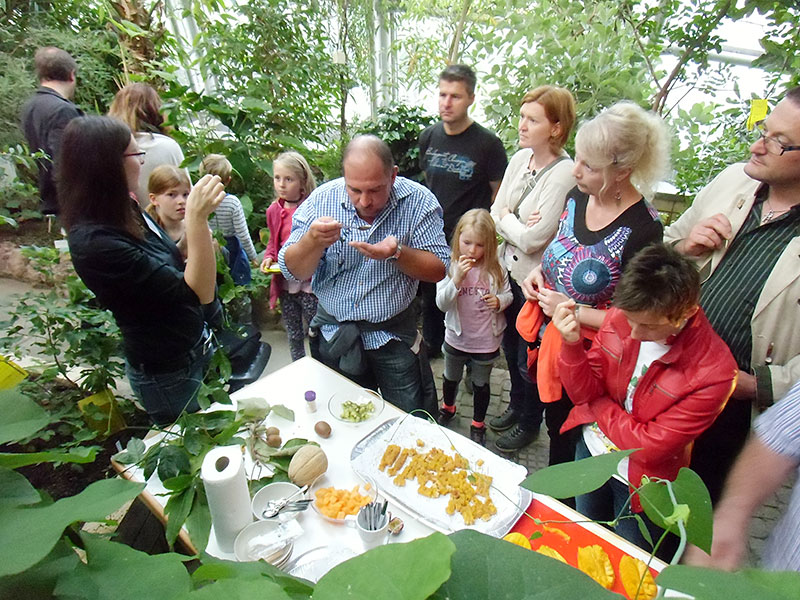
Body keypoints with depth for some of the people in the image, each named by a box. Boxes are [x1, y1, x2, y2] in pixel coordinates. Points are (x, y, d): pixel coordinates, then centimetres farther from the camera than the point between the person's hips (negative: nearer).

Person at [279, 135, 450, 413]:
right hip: (333, 331, 2)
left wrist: (398, 253, -30)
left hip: (394, 331, -1)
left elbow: (439, 270, -11)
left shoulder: (418, 201, -12)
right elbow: (293, 272, -8)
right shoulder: (322, 199, -9)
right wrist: (313, 241, -29)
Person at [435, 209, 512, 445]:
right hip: (456, 338, 1)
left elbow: (508, 294, 2)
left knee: (481, 384, 18)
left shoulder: (496, 270, -13)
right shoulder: (450, 267, -15)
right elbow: (442, 304, -21)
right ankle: (448, 408, 55)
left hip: (486, 341, -1)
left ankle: (478, 425, 41)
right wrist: (457, 279, -34)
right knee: (451, 378, 25)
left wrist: (499, 301, -21)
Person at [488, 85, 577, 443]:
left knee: (529, 360, 11)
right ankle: (516, 406, 48)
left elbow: (532, 239, -24)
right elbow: (494, 213, 4)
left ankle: (530, 423, 38)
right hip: (509, 270, 7)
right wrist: (517, 225, -14)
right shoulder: (519, 159, 2)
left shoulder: (565, 174, -22)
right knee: (510, 347, 23)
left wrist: (505, 219, -8)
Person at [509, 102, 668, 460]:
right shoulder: (577, 196, -4)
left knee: (564, 429, 17)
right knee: (553, 415, 25)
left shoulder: (642, 230, -25)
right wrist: (539, 271, -4)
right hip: (548, 337, 6)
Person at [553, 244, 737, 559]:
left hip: (641, 480, -4)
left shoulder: (713, 371, -29)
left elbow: (649, 446, -24)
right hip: (590, 448, 4)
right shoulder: (619, 316, -17)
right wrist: (572, 344, -30)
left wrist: (599, 404, -15)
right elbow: (583, 392, -13)